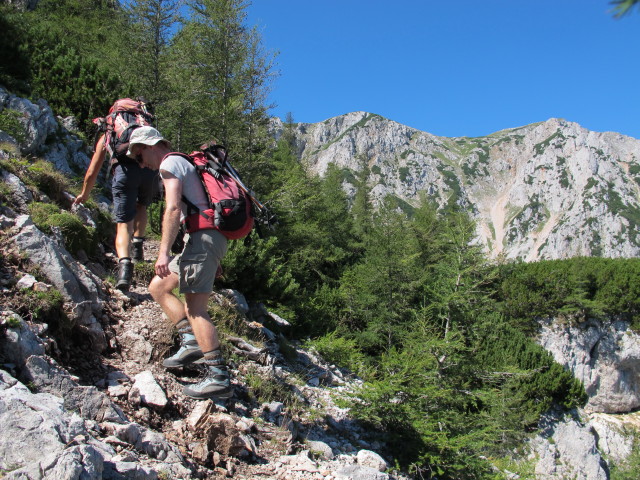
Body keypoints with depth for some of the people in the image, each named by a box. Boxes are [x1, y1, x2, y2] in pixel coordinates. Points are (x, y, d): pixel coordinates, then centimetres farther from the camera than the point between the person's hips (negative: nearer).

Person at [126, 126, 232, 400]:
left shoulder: (170, 163, -1)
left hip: (203, 237, -10)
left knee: (195, 309, -10)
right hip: (207, 238, 10)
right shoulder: (185, 164, 29)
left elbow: (173, 208, -16)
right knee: (158, 287, 13)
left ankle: (219, 378, -12)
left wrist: (164, 252, -22)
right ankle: (191, 342, 4)